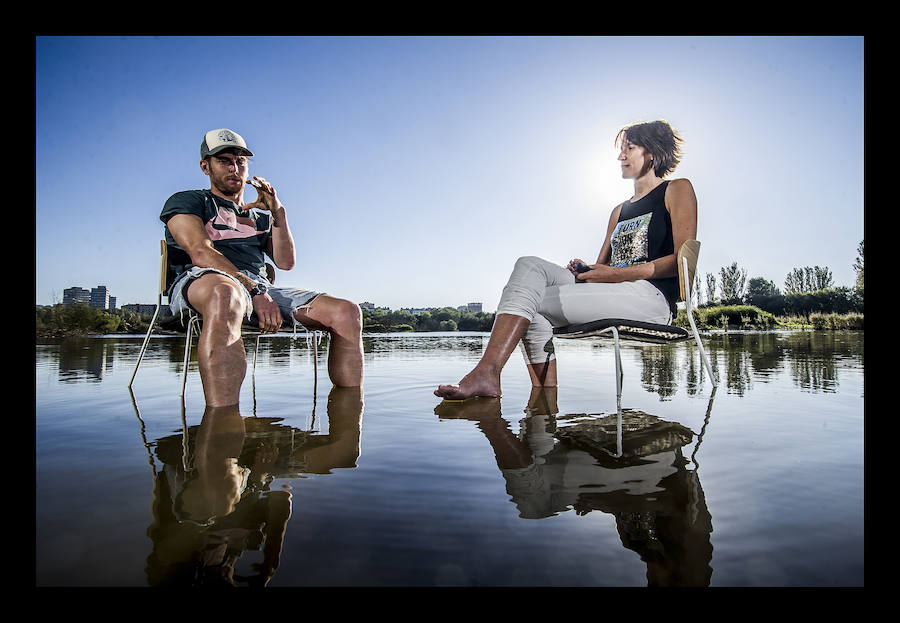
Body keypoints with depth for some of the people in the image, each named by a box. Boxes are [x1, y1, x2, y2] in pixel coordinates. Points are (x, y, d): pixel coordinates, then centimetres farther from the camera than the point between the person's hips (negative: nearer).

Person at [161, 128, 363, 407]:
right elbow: (200, 252, -3)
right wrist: (254, 290, -17)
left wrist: (278, 212, 7)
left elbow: (286, 262, 18)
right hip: (200, 282, -4)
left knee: (347, 312, -18)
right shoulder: (186, 201, 19)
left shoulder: (260, 216, 33)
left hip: (261, 287, 5)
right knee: (226, 295, -44)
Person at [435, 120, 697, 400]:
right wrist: (583, 271, -2)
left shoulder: (677, 190, 11)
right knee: (529, 266, -17)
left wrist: (618, 274, -13)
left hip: (649, 296, -7)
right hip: (610, 296, 7)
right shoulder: (619, 211, 31)